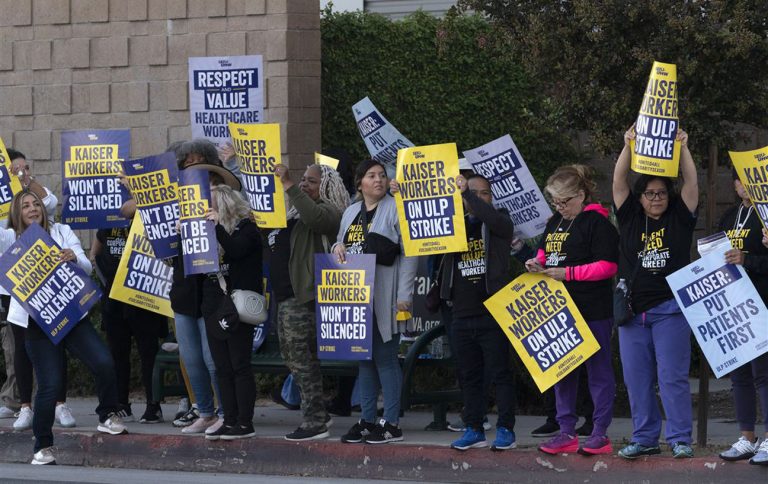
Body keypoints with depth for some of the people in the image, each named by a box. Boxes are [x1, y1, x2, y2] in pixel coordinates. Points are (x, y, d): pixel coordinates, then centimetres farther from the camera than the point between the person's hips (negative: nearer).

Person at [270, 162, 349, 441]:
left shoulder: (328, 211, -8)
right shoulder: (296, 211, 22)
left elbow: (313, 217, -32)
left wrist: (288, 185, -29)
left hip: (303, 295, -10)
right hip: (286, 295, 10)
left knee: (301, 357, -9)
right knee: (292, 355, 14)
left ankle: (314, 423, -6)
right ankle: (317, 414, 22)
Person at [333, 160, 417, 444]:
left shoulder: (395, 209, -5)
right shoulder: (351, 212, 15)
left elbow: (409, 253, -9)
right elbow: (342, 244, 26)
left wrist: (404, 295, -14)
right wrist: (338, 247, 1)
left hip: (384, 295, -7)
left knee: (385, 357, -6)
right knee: (364, 357, 10)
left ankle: (392, 423, -2)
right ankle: (367, 420, 16)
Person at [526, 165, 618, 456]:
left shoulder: (596, 223, -11)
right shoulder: (555, 221, 14)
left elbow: (608, 266, -17)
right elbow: (546, 251, 28)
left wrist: (568, 273, -19)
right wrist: (538, 263, 5)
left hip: (593, 311, -8)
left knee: (598, 371, -1)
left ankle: (601, 433, 2)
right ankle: (566, 432, 15)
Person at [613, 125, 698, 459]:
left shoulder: (679, 217, 5)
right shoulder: (630, 217, 9)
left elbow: (691, 182, -5)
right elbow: (619, 181, 0)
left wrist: (683, 148, -13)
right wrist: (629, 146, -11)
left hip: (670, 310, -3)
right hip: (633, 311, 3)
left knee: (672, 376, -6)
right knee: (637, 379, 4)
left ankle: (680, 439, -3)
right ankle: (644, 439, 12)